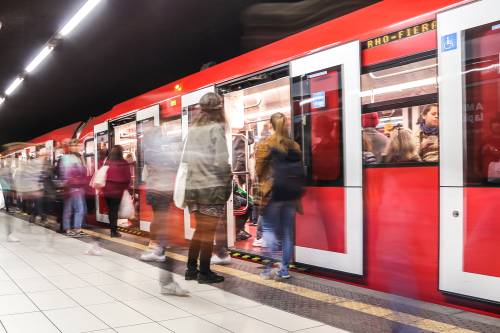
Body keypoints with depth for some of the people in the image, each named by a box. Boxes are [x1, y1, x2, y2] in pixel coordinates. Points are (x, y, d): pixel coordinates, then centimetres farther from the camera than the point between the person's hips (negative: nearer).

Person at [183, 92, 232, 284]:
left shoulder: (193, 129, 7)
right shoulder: (216, 128, -11)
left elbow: (185, 158, 8)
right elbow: (221, 162, -16)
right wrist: (228, 178, 2)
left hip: (192, 186, 6)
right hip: (212, 187, -6)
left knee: (200, 229, 19)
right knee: (208, 231, 6)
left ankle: (191, 269, 25)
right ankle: (204, 273, 13)